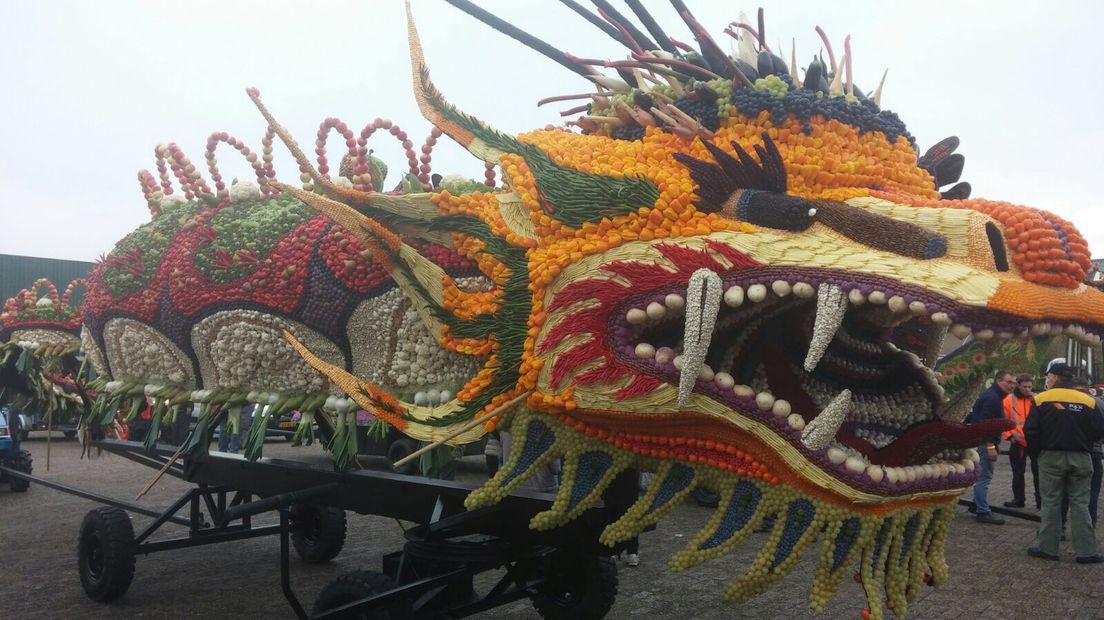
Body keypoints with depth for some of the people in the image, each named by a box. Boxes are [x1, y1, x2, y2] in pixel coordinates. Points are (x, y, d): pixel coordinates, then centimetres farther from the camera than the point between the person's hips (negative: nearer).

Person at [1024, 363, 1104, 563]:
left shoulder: (1042, 399, -8)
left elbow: (1030, 431, -11)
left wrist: (1038, 451, 5)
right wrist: (1082, 443, 14)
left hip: (1051, 457, -2)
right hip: (1081, 458, 2)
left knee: (1051, 502, 6)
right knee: (1080, 503, 9)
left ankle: (1047, 547, 10)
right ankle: (1086, 551, 9)